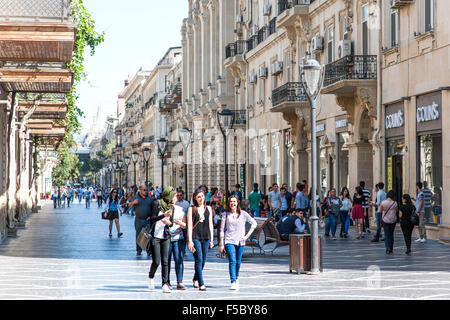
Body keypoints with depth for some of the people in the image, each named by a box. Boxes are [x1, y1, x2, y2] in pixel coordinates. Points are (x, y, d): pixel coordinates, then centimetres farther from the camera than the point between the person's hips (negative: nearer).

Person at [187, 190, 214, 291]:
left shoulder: (208, 209, 12)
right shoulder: (191, 209, 1)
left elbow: (210, 224, 14)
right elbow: (189, 225, -3)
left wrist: (211, 239, 10)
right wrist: (190, 241, -9)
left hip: (206, 237, 4)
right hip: (195, 237, -4)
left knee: (203, 260, 8)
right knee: (199, 260, -11)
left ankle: (195, 279, 30)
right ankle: (201, 284, -12)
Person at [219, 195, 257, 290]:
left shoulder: (243, 214, 1)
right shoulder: (225, 214, 2)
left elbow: (254, 223, 7)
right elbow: (222, 229, 4)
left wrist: (247, 236, -1)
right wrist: (221, 243, 0)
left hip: (240, 241, 1)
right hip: (229, 241, -1)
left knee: (238, 262, 10)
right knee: (232, 261, -15)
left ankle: (236, 278, 33)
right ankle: (233, 282, -19)